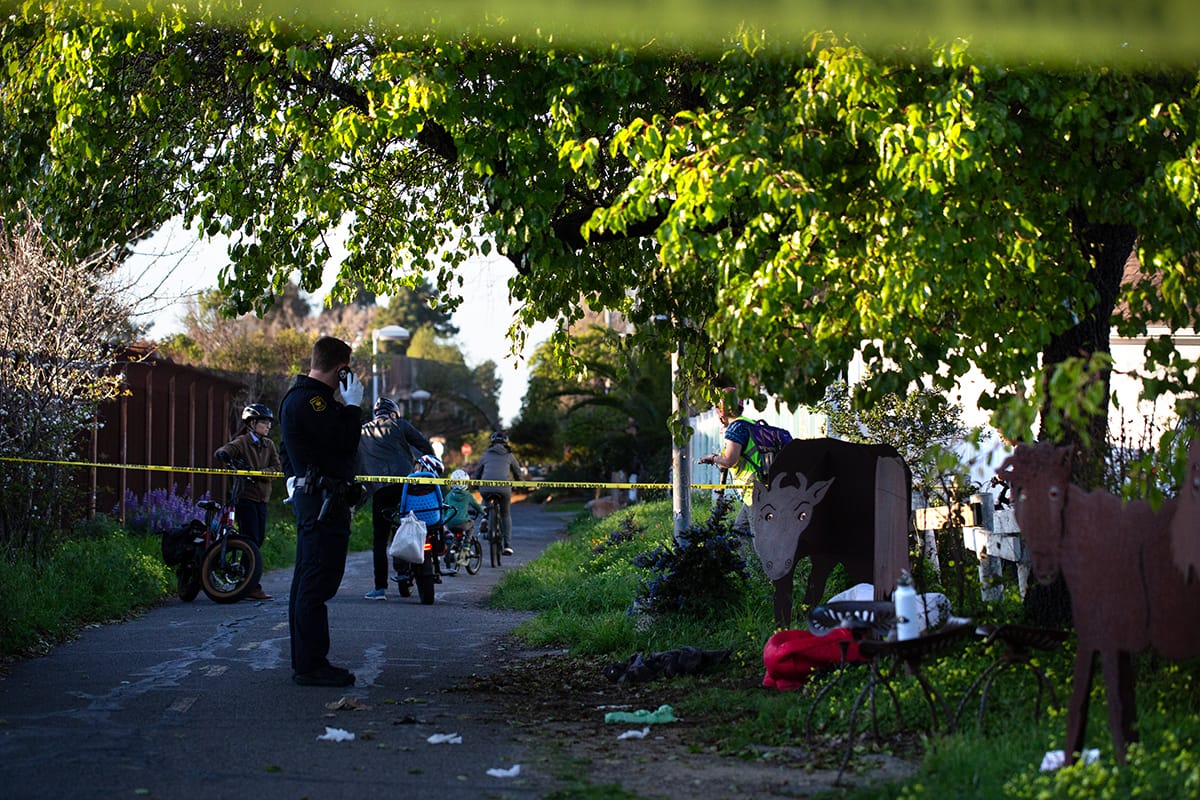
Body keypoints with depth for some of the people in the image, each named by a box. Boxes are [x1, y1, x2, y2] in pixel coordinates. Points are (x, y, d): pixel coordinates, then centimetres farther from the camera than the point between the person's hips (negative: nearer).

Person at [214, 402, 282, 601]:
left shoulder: (269, 445, 12)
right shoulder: (242, 442, -5)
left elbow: (277, 468, 1)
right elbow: (222, 451, -20)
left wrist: (257, 472, -17)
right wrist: (225, 455, -44)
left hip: (262, 497, 6)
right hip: (245, 496, -6)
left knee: (259, 540, 7)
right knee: (251, 540, -10)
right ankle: (251, 586, -10)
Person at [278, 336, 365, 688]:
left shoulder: (304, 397, 18)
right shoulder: (308, 400, -16)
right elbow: (343, 443, -20)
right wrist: (351, 405, -13)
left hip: (313, 499, 12)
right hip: (323, 500, -12)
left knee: (307, 580, 14)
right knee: (318, 583, -11)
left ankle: (304, 659, 21)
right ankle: (311, 664, -11)